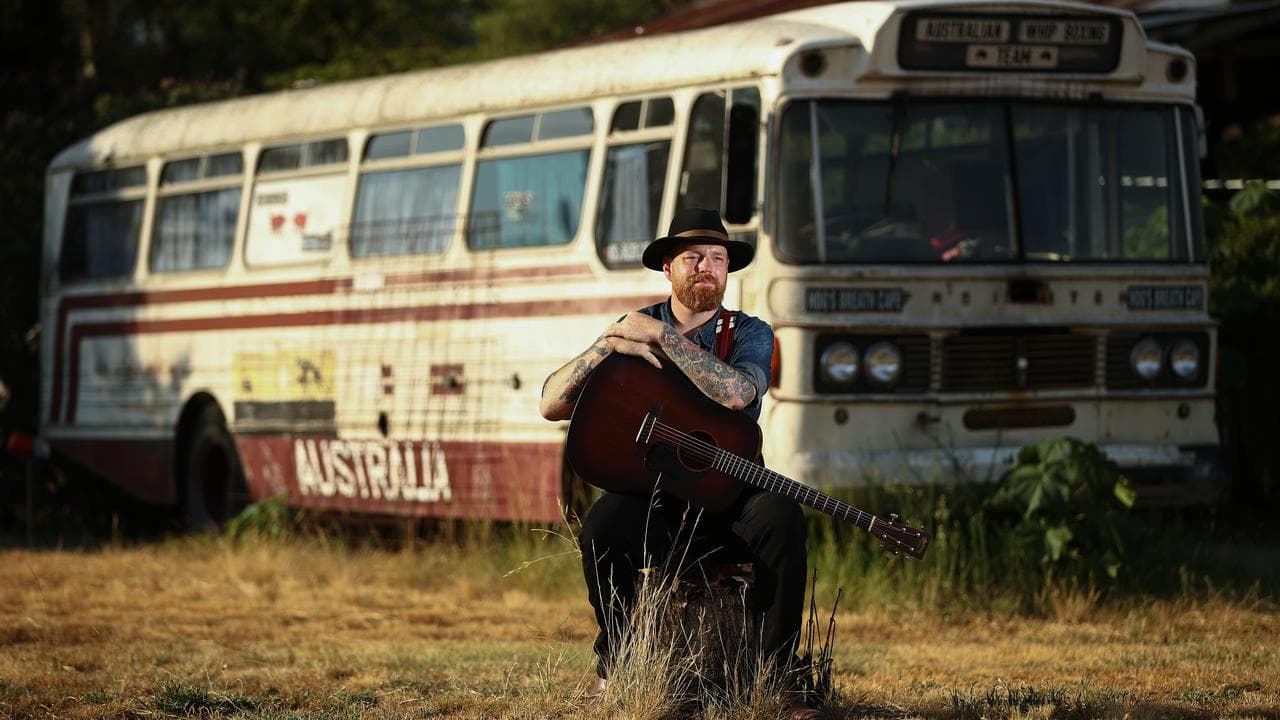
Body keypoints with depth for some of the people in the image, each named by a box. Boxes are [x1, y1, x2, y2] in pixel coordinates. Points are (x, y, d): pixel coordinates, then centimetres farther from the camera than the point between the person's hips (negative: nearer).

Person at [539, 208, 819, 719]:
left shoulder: (750, 334, 4)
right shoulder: (630, 329, 8)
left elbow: (735, 393, -21)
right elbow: (552, 405, 0)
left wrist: (661, 335, -17)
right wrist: (607, 348, -14)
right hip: (649, 497, 0)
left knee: (781, 518, -32)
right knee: (602, 528, -33)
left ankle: (776, 675, -22)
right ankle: (613, 664, -11)